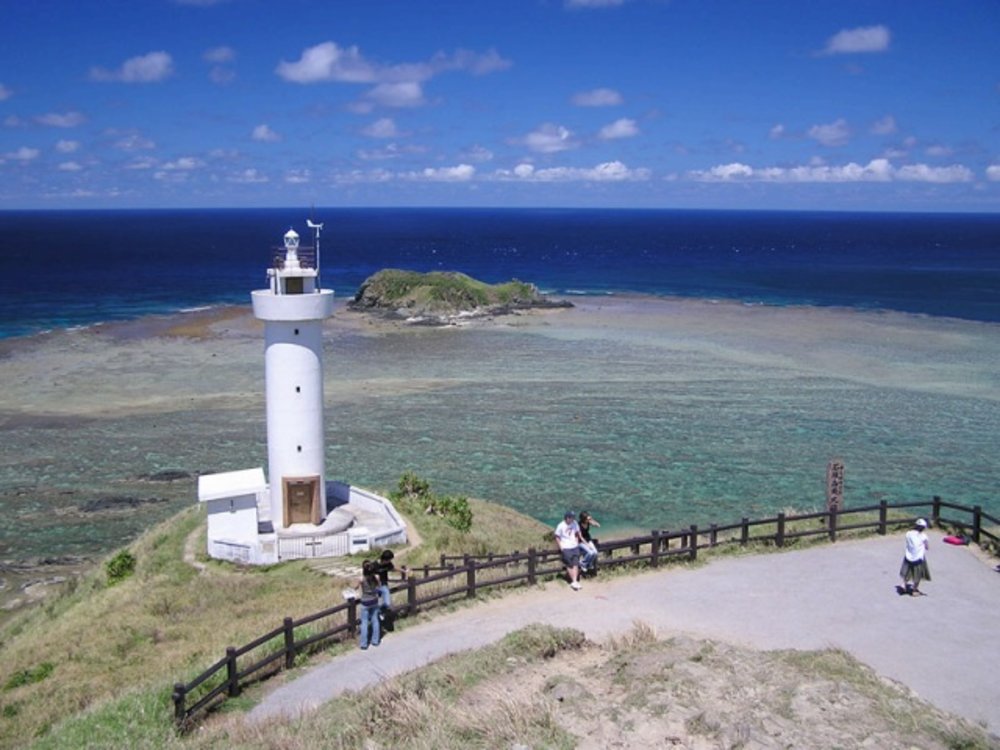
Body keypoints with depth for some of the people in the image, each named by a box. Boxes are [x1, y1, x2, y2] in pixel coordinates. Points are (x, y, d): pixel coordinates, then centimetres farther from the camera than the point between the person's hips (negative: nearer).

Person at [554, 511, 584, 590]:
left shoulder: (574, 523, 1)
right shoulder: (561, 526, -12)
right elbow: (557, 537, -5)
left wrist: (577, 543, 9)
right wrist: (561, 547, -9)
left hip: (575, 547, 4)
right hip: (566, 548, -4)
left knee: (575, 564, -4)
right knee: (569, 565, -3)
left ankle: (575, 582, -6)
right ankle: (574, 581, 5)